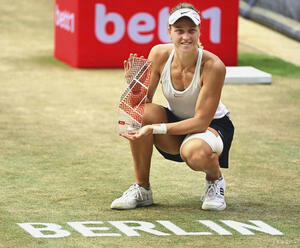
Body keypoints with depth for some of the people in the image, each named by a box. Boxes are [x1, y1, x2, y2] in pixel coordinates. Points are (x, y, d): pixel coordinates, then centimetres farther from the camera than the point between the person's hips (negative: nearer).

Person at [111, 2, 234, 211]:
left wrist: (157, 128, -36)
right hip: (177, 124, 4)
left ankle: (215, 179, 0)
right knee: (142, 113, -27)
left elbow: (201, 121, -26)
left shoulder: (213, 66, -27)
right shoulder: (160, 55, -15)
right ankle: (142, 189, -11)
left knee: (195, 152, -39)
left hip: (213, 126, -4)